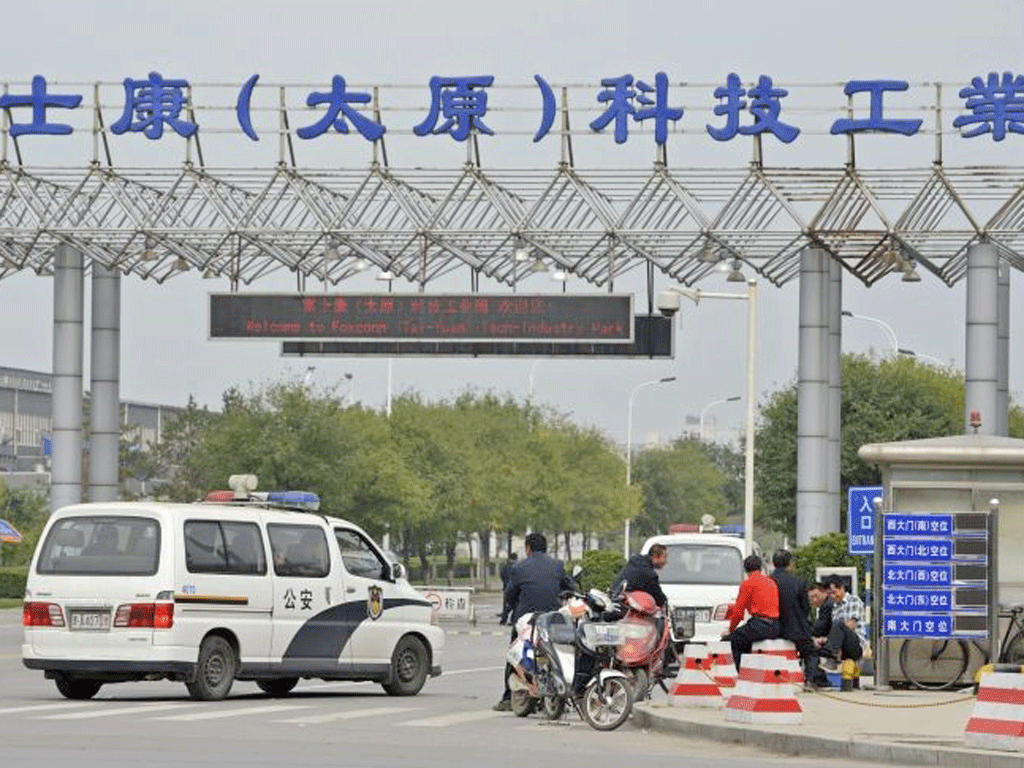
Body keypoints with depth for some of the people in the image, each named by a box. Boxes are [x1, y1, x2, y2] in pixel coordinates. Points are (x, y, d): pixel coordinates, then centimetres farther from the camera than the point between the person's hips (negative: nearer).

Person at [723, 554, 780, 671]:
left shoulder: (749, 583, -2)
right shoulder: (771, 582, 20)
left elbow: (739, 610, -2)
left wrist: (731, 630, 10)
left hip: (759, 625, -8)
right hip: (775, 629, 8)